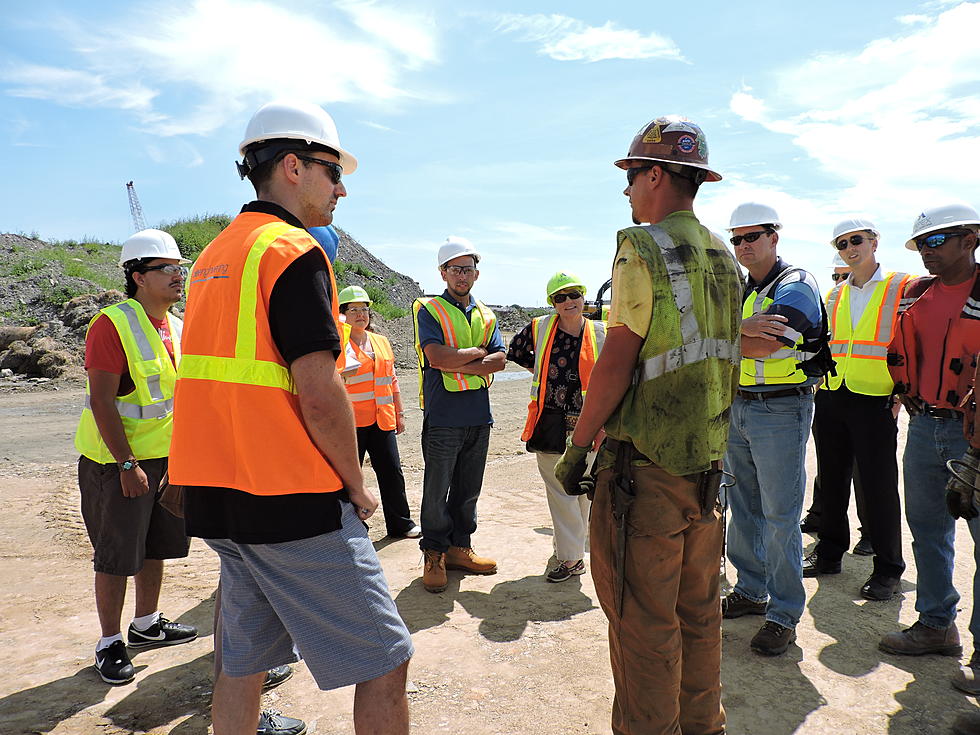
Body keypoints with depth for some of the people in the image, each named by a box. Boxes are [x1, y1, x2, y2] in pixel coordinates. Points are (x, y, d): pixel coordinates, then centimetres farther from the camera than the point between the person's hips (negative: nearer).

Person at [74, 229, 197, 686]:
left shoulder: (176, 327, 8)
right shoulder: (112, 325, -16)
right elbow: (102, 402, -20)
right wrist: (127, 465, -21)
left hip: (165, 458, 7)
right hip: (118, 461, -7)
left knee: (155, 546, 18)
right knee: (117, 556, 4)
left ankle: (146, 623, 35)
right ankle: (110, 643, 20)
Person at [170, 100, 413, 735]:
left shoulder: (214, 256, 15)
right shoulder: (295, 249, -12)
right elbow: (320, 394, -20)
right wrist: (358, 486, -6)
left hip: (216, 498, 9)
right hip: (292, 502, -9)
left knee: (243, 660, 20)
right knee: (385, 659, 2)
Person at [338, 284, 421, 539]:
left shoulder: (381, 341, 15)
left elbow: (392, 381, 19)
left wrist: (399, 413, 17)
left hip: (382, 420, 5)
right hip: (350, 421, -5)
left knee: (392, 472, 7)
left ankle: (400, 523, 20)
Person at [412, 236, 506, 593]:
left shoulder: (486, 315, 15)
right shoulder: (429, 310, 0)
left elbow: (499, 360, 2)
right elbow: (437, 357, -16)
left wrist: (459, 365, -11)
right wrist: (478, 353, -5)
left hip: (479, 416, 5)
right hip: (442, 416, -5)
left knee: (468, 490, 13)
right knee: (437, 492, 3)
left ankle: (459, 548, 26)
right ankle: (434, 554, 16)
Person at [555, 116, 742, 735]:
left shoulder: (644, 249, -12)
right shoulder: (724, 258, 12)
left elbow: (616, 363, -16)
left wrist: (577, 446, -8)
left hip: (645, 465, -8)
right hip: (708, 461, 8)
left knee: (644, 620, 4)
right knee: (699, 611, 19)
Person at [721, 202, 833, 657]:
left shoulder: (796, 286, -10)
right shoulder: (740, 291, 16)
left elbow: (762, 346, -25)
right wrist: (743, 328, -11)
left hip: (782, 410, -8)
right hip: (738, 408, 8)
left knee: (780, 516, -2)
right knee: (743, 509, 15)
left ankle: (784, 615, 10)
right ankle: (751, 592, 30)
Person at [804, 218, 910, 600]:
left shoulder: (903, 287, -2)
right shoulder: (834, 294, 14)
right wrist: (819, 384, 13)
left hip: (876, 402, -5)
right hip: (830, 398, 5)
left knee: (879, 486, 1)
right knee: (831, 481, 12)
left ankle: (888, 569, 16)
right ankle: (829, 554, 26)